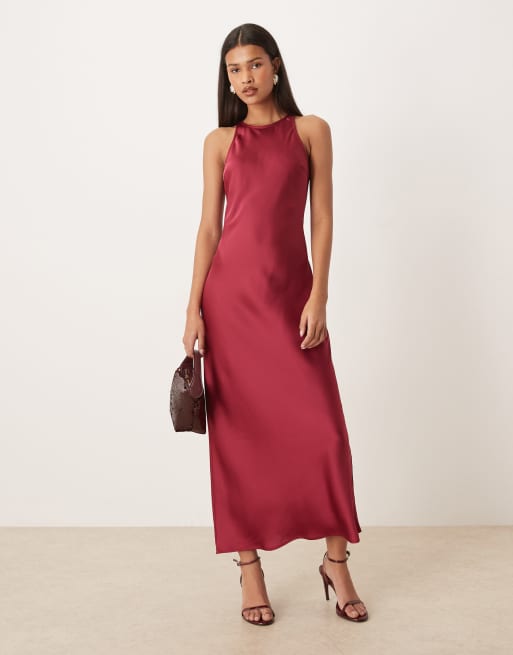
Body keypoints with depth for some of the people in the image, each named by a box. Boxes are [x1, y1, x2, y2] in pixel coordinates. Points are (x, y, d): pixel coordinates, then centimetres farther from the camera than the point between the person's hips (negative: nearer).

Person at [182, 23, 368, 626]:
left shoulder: (311, 130, 8)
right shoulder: (219, 142, 10)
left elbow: (322, 218, 2)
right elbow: (209, 227, 5)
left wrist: (318, 298, -8)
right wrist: (194, 309, -3)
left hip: (292, 292, 0)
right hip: (231, 292, 1)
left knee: (322, 429, -2)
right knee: (240, 432, 3)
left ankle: (336, 561, 14)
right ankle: (250, 567, 14)